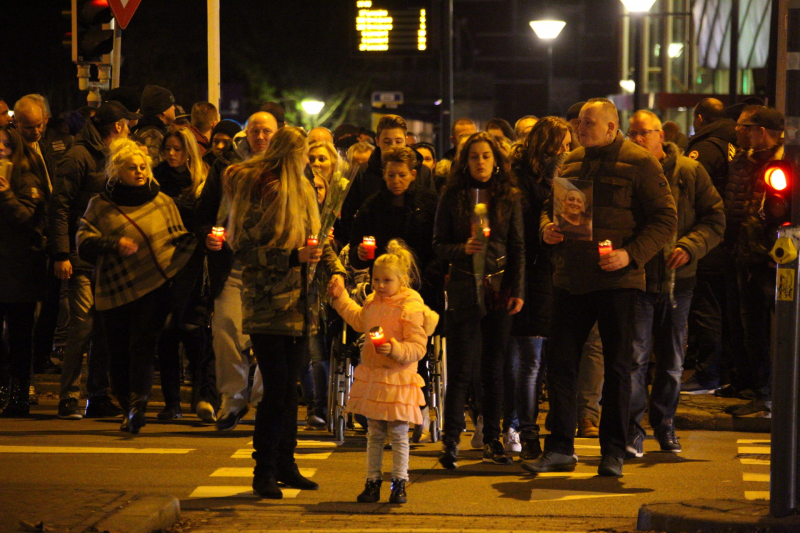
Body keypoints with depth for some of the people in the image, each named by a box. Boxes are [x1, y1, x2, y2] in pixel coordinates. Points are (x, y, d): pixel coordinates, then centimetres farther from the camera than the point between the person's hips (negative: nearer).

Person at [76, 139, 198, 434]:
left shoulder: (162, 201, 10)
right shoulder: (100, 205, 6)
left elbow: (180, 239, 16)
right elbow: (84, 241, -3)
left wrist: (196, 242, -5)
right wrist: (114, 243, -19)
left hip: (155, 287, -1)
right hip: (114, 291, 1)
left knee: (142, 344, -16)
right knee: (119, 352, 3)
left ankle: (138, 404, -24)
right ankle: (129, 410, 18)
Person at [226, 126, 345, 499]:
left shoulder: (301, 192, 15)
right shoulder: (260, 192, -11)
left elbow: (317, 237, 19)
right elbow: (245, 250, -14)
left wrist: (335, 269, 3)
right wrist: (294, 257, -21)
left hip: (297, 305, 8)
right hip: (268, 305, -8)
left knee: (288, 389, 12)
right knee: (276, 391, -8)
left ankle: (285, 465, 20)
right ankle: (263, 472, 0)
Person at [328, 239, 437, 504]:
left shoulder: (411, 309, -15)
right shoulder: (373, 303, 8)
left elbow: (418, 348, -17)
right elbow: (357, 320, 31)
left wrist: (395, 349, -31)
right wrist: (340, 296, 29)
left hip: (398, 379, -7)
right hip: (372, 377, 7)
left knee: (398, 434, 1)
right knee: (374, 434, 13)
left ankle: (399, 484, 11)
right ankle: (373, 482, 19)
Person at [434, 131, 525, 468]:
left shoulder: (509, 199, 6)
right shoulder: (452, 197, 3)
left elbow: (518, 248, 7)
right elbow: (439, 244, 4)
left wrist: (518, 290, 0)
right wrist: (463, 249, -16)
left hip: (499, 288, 2)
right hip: (464, 287, -1)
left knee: (494, 368, 6)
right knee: (462, 368, -4)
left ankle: (492, 441, 12)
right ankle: (451, 441, -2)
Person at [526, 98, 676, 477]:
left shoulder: (639, 164, -4)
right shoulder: (570, 163, 12)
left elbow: (665, 218, -7)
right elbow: (550, 206, 24)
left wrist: (632, 254, -18)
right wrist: (547, 229, 1)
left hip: (616, 279, -5)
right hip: (570, 278, 5)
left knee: (617, 366, 3)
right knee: (561, 362, 4)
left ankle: (613, 451, 12)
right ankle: (560, 449, 11)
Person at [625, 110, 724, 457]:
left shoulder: (690, 172, 2)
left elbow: (715, 219, 3)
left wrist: (690, 247, -13)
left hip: (677, 278, 2)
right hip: (637, 277, -2)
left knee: (672, 359, 12)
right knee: (635, 354, -8)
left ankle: (664, 422, 26)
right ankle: (632, 428, -4)